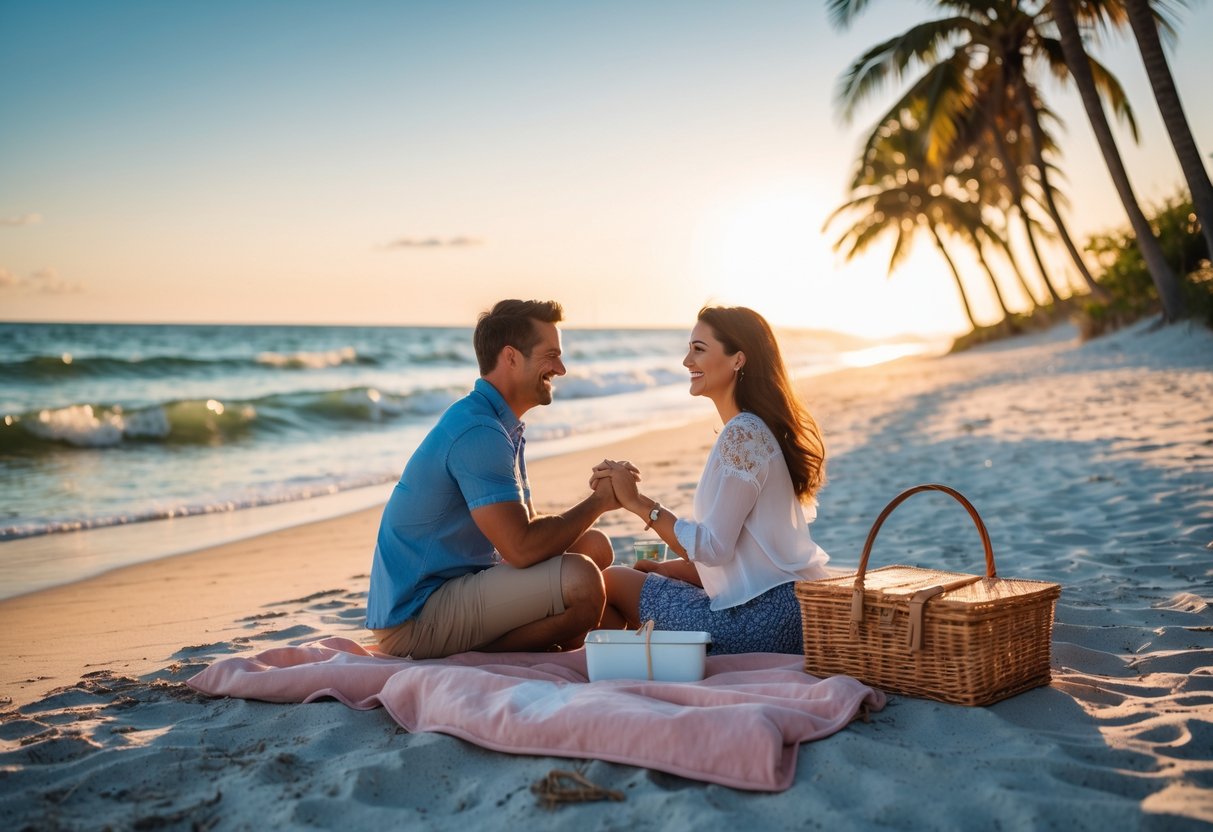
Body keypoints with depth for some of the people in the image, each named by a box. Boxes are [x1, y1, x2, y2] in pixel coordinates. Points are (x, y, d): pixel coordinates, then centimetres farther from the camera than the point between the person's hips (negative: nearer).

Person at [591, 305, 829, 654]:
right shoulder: (756, 428, 14)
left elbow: (714, 547, -21)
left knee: (610, 583, -1)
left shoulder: (743, 433, -17)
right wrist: (665, 567, 9)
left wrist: (638, 502, -17)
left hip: (765, 617, -10)